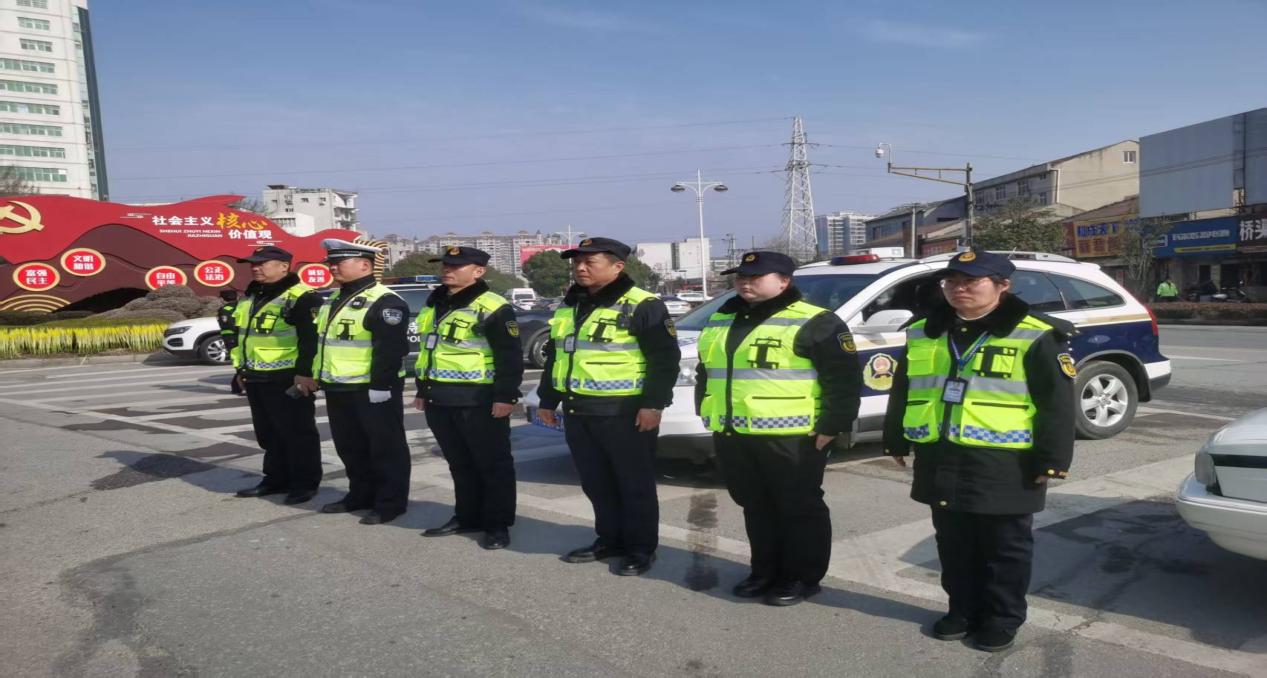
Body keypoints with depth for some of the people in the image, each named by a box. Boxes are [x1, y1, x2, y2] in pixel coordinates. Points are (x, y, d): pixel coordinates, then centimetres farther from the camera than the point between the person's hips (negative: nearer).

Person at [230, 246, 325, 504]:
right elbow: (241, 335, 25)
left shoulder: (302, 297, -13)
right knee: (268, 433, 16)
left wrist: (304, 372, -24)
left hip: (287, 379, -9)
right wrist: (241, 368, 22)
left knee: (297, 433, -1)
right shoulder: (250, 298, 17)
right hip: (256, 378, 9)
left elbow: (312, 338, -20)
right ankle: (277, 479, 27)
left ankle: (305, 483, 8)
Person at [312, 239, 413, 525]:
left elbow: (390, 349, -22)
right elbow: (321, 339, 23)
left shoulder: (385, 302, -17)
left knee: (385, 448, 2)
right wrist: (316, 375, 20)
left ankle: (391, 502, 11)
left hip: (372, 390, -9)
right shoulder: (334, 299, 15)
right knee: (350, 447, 18)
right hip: (338, 389, 10)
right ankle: (361, 494, 32)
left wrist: (380, 386, -25)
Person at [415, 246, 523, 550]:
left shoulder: (493, 307, -12)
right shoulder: (434, 306, 15)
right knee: (459, 464, 17)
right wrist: (422, 390, 22)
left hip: (479, 401, -8)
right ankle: (467, 517, 28)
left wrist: (506, 396, -20)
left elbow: (510, 356, -15)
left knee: (492, 464, 2)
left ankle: (498, 524, 11)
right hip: (440, 400, 8)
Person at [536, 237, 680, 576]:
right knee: (596, 483, 15)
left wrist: (653, 403, -19)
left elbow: (665, 358, -14)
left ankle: (640, 549, 15)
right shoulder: (568, 307, 15)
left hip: (624, 412, -7)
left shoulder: (641, 306, -10)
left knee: (634, 484, 3)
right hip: (577, 411, 8)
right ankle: (609, 539, 29)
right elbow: (554, 356, 22)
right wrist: (548, 399, 21)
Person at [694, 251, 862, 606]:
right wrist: (707, 413, 20)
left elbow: (845, 377, -10)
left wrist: (832, 426, -13)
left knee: (799, 509, 6)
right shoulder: (720, 321, 14)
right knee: (756, 507, 17)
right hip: (732, 436, 7)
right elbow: (705, 372, 25)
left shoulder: (813, 322, -9)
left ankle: (802, 578, 20)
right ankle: (765, 572, 31)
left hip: (791, 438, -7)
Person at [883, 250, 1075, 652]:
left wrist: (1051, 460, -10)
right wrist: (896, 441, 17)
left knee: (1005, 548, 9)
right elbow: (902, 392, 17)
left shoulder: (1035, 336, -8)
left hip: (1003, 465, -5)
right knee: (954, 544, 16)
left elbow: (1057, 404, -8)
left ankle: (1003, 619, 24)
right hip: (939, 462, 5)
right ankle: (962, 610, 31)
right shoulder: (922, 334, 8)